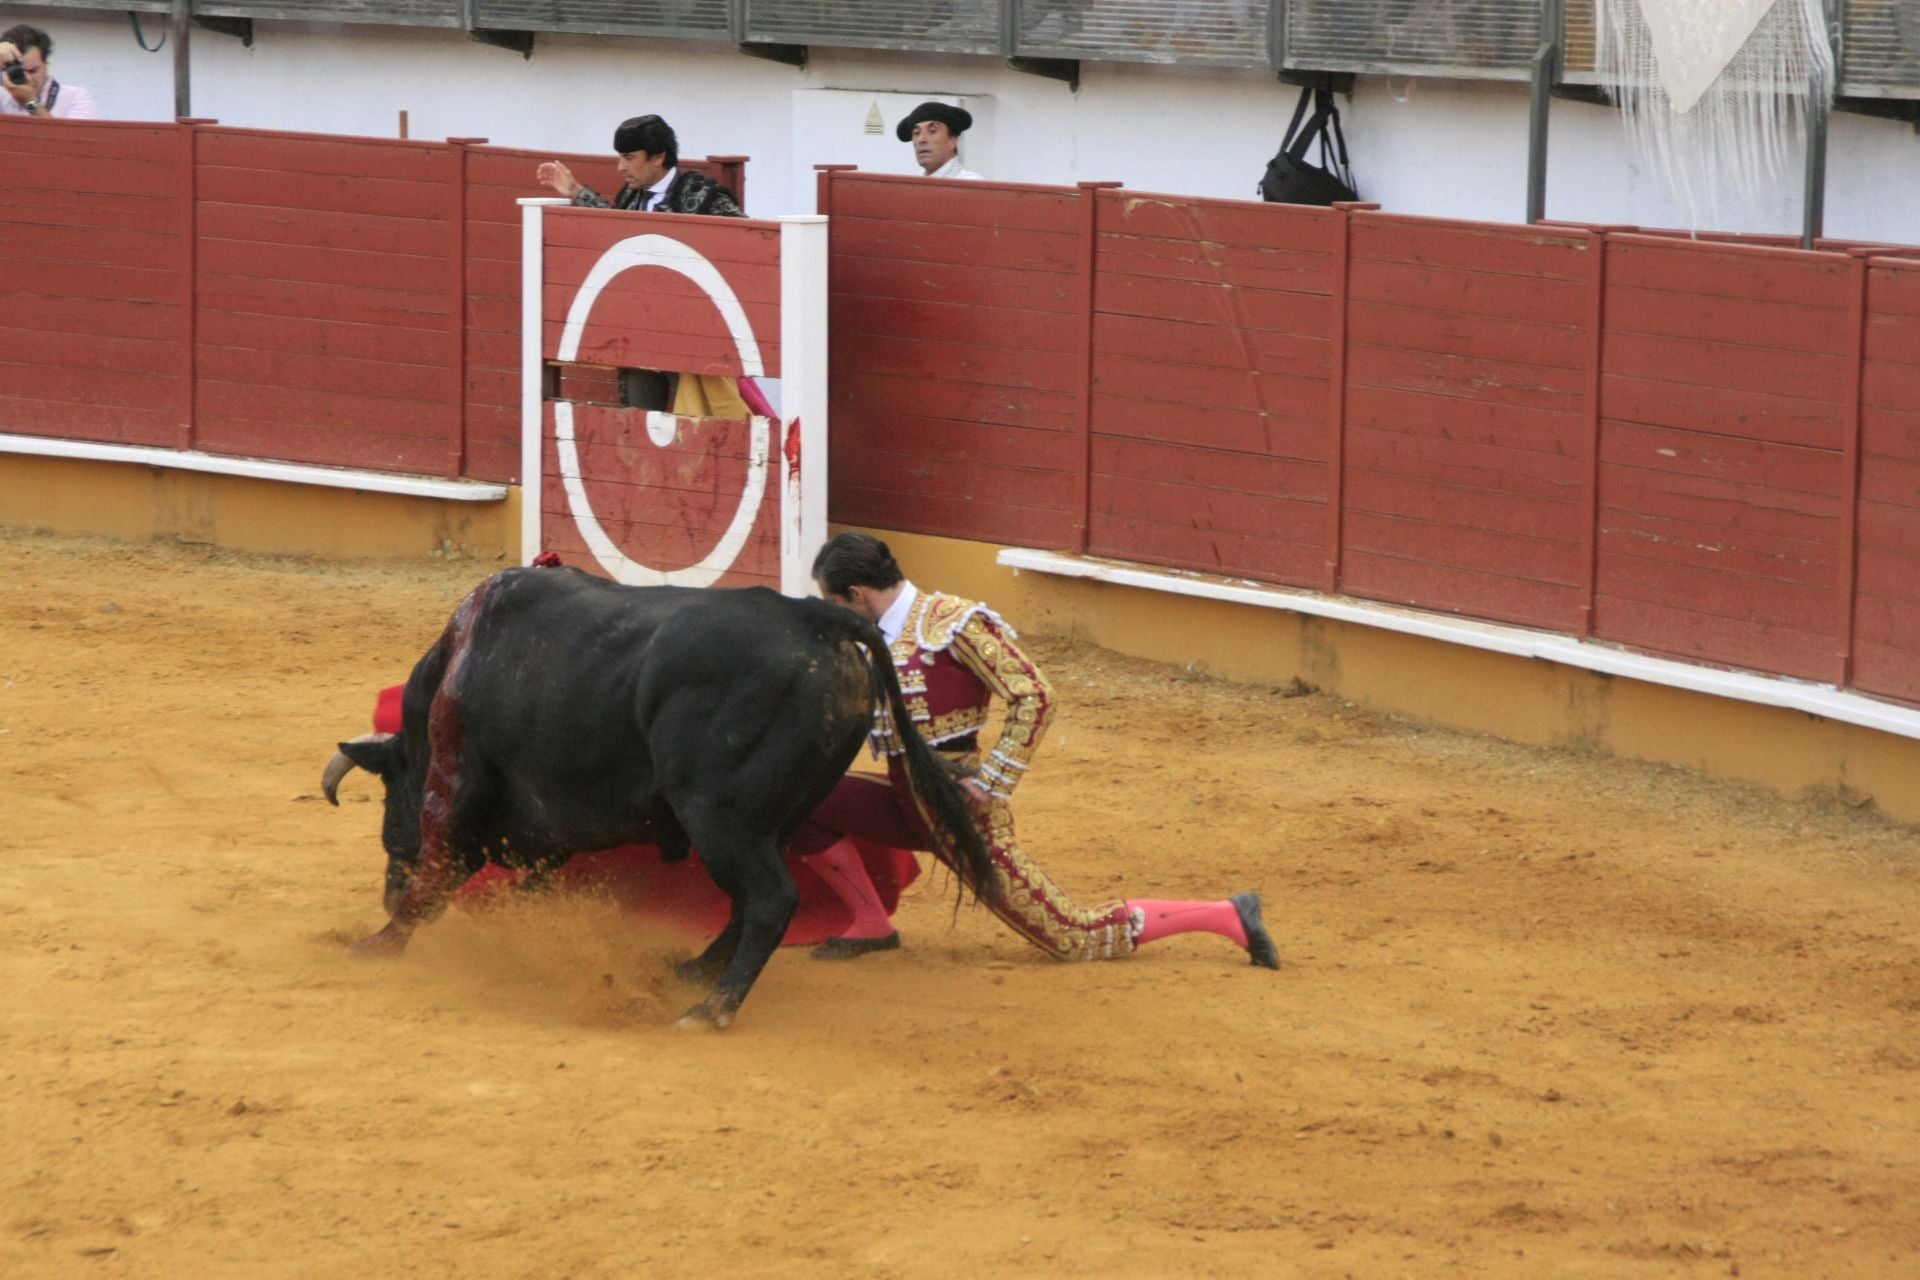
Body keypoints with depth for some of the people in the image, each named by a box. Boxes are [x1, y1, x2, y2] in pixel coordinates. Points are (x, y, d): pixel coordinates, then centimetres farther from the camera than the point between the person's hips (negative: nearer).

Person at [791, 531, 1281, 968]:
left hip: (961, 809, -8)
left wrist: (990, 784, -20)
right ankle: (871, 926, 9)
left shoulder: (951, 624, -18)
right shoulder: (882, 636, 8)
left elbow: (1034, 698, -20)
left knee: (1074, 938, -5)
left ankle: (1227, 917, 4)